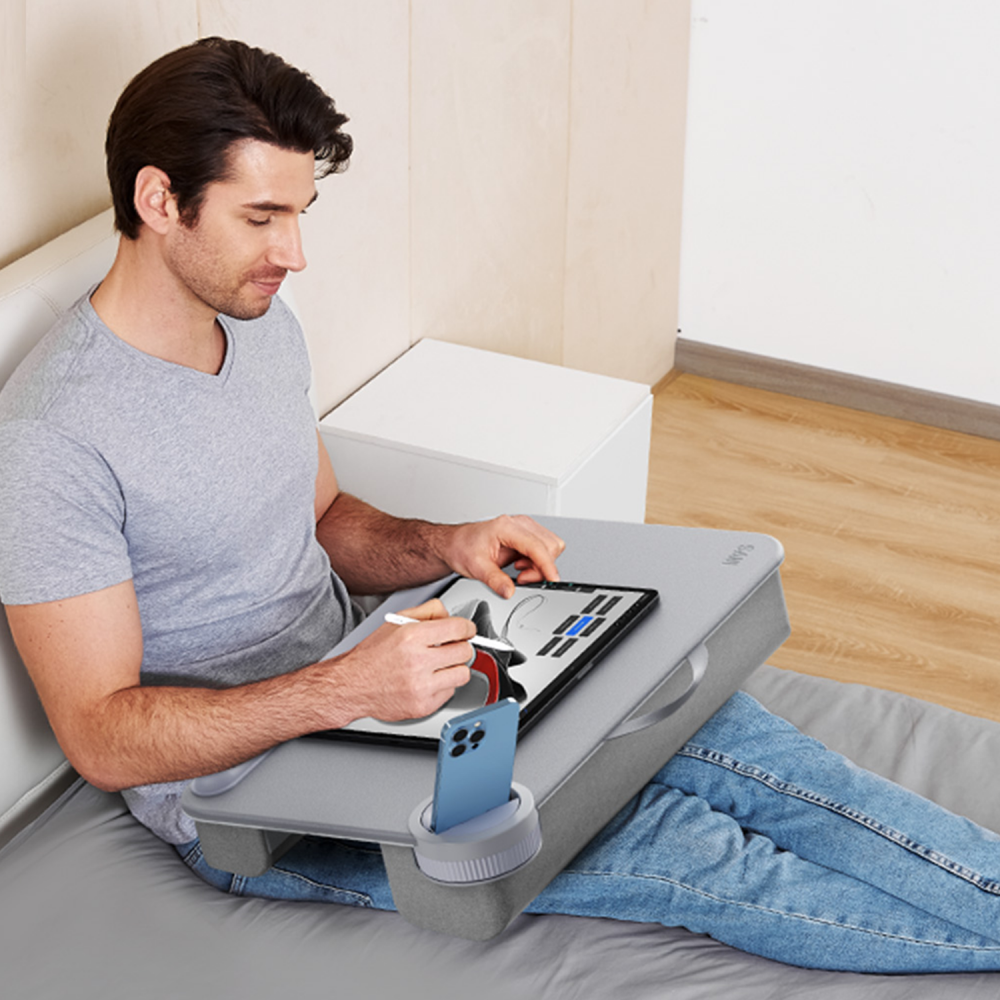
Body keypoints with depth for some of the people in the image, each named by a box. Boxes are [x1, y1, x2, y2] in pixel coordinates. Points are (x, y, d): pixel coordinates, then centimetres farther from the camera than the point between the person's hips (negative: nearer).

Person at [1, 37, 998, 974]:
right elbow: (102, 737, -23)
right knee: (679, 845, -16)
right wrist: (344, 689, -34)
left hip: (349, 684, 8)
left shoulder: (262, 328, 3)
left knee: (703, 724, -9)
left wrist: (445, 546, -5)